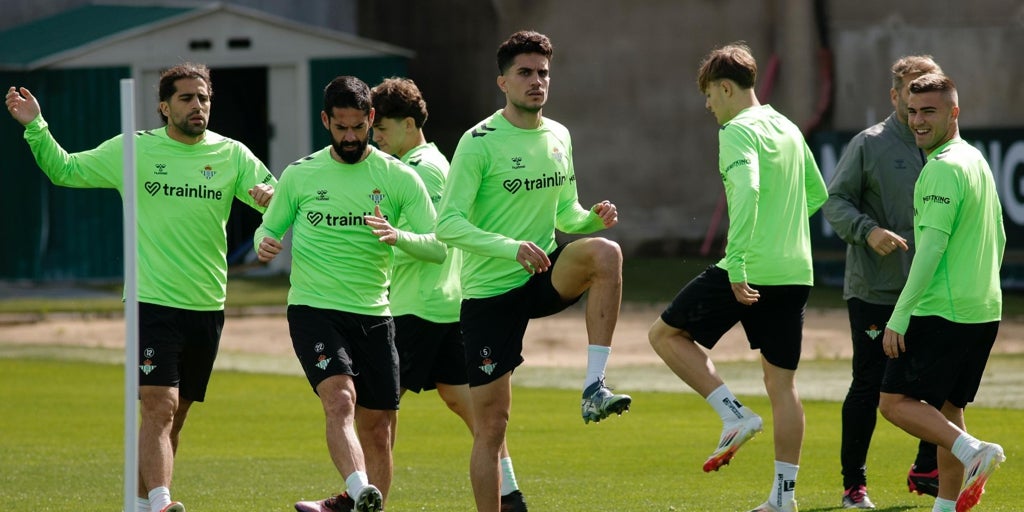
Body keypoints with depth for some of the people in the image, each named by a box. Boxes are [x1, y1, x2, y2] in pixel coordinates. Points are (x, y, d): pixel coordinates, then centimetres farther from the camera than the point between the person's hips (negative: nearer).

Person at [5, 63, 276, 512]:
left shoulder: (231, 155, 6)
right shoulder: (132, 150, 1)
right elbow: (63, 170, 9)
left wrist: (270, 193, -18)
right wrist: (35, 126, -4)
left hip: (207, 307, 4)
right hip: (153, 303, -4)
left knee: (174, 417, 11)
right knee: (159, 407, -18)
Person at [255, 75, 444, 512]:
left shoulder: (398, 177, 3)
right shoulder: (299, 176, 5)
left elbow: (438, 246, -1)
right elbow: (269, 230, 17)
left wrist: (398, 236, -22)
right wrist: (263, 244, -8)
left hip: (373, 314, 2)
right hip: (313, 309, -2)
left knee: (377, 428, 5)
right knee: (340, 401, -26)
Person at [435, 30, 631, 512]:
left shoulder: (558, 137, 7)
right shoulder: (480, 142, -11)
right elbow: (448, 223, -17)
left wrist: (594, 217, -5)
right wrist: (510, 247, -30)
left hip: (543, 275, 4)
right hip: (489, 292, -4)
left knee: (604, 252, -28)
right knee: (491, 422, -4)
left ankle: (594, 387, -27)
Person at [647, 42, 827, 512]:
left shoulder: (738, 132, -10)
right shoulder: (789, 130, 15)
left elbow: (747, 190, -27)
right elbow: (817, 195, 27)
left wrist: (736, 264, -28)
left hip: (751, 271, -8)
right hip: (795, 274, 8)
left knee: (666, 334, 9)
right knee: (782, 382, 10)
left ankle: (734, 415, -3)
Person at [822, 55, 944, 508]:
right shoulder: (869, 144, -4)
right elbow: (835, 200, -6)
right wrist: (867, 231, -22)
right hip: (875, 290, -5)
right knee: (869, 385, -1)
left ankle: (928, 470, 19)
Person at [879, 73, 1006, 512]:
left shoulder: (943, 168, -15)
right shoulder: (977, 161, 15)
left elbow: (932, 246, -20)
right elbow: (998, 240, 22)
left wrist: (900, 315, -19)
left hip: (942, 312, -9)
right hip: (984, 311, 9)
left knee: (895, 401, -5)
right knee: (946, 407, 15)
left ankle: (971, 451, -20)